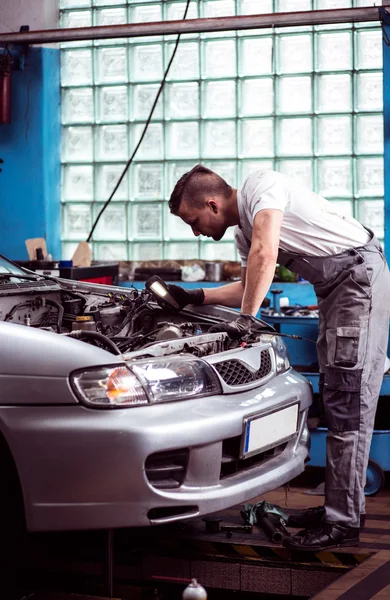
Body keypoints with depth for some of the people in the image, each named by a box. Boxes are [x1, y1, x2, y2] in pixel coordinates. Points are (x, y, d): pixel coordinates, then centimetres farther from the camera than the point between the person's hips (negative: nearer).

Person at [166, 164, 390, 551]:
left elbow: (265, 255, -27)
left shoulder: (262, 186, -15)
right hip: (333, 288, 10)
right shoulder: (243, 232, 14)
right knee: (334, 400, 13)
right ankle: (342, 506, 23)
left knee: (348, 401, -11)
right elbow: (249, 285, 24)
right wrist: (195, 297, 21)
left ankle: (342, 524, -9)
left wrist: (246, 318, -26)